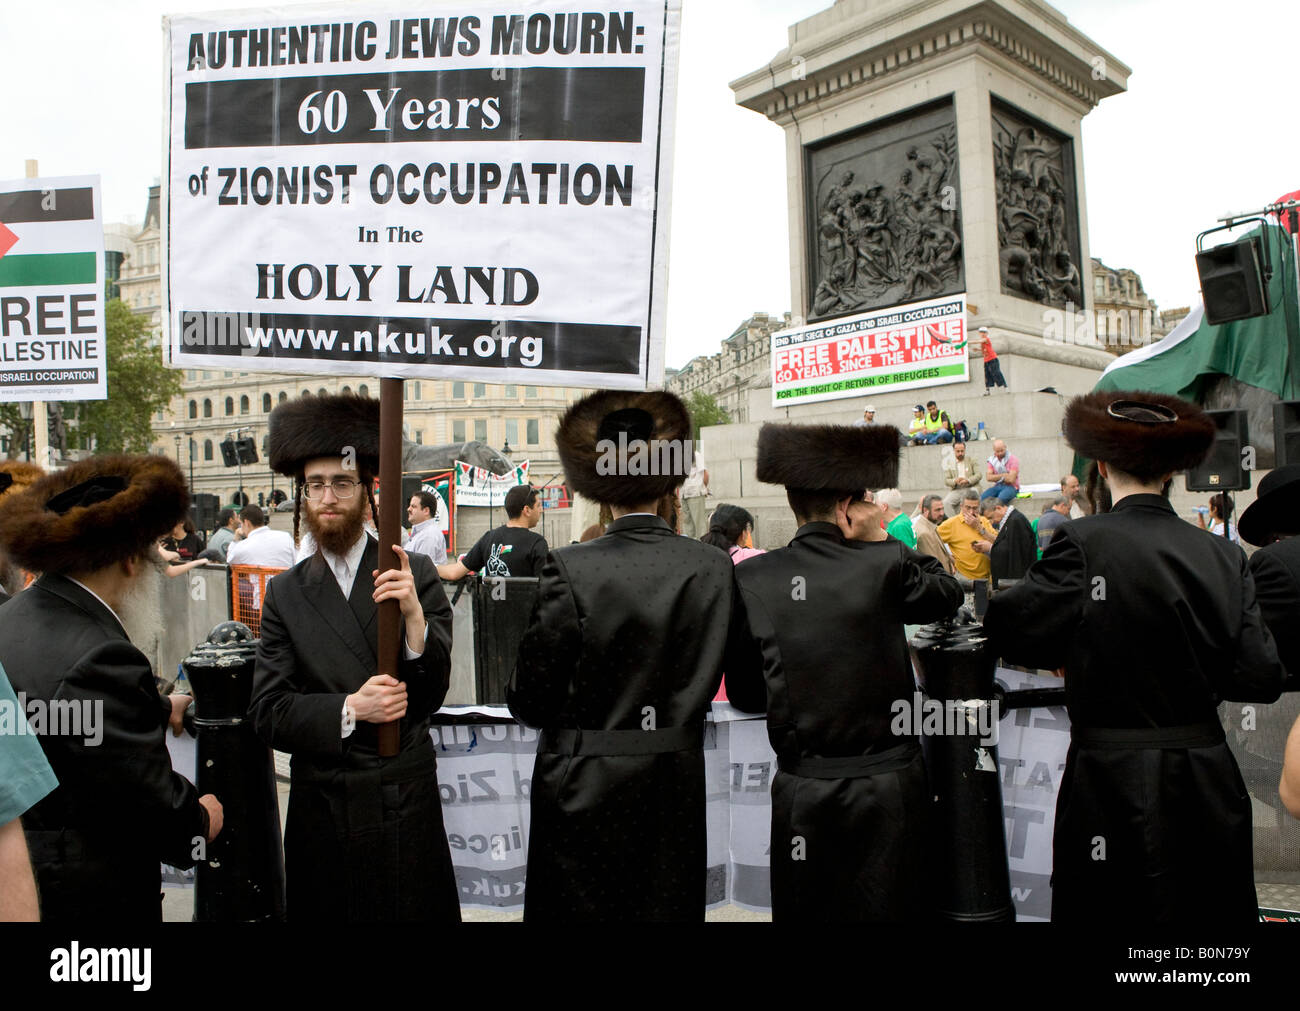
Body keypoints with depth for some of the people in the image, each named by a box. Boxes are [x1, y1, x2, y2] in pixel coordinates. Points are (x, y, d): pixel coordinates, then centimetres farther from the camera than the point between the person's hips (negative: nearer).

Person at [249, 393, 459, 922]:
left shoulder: (416, 574, -4)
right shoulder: (286, 592, 2)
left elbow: (429, 695, -7)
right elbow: (268, 714, -3)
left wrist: (414, 614, -23)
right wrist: (349, 709, -18)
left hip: (405, 802, -1)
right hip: (321, 805, 2)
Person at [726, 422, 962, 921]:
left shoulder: (750, 579, -6)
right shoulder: (885, 565, -10)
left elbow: (744, 695, 2)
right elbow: (949, 592, 12)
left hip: (803, 791, 1)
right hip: (889, 787, -1)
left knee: (806, 908, 15)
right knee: (892, 906, 14)